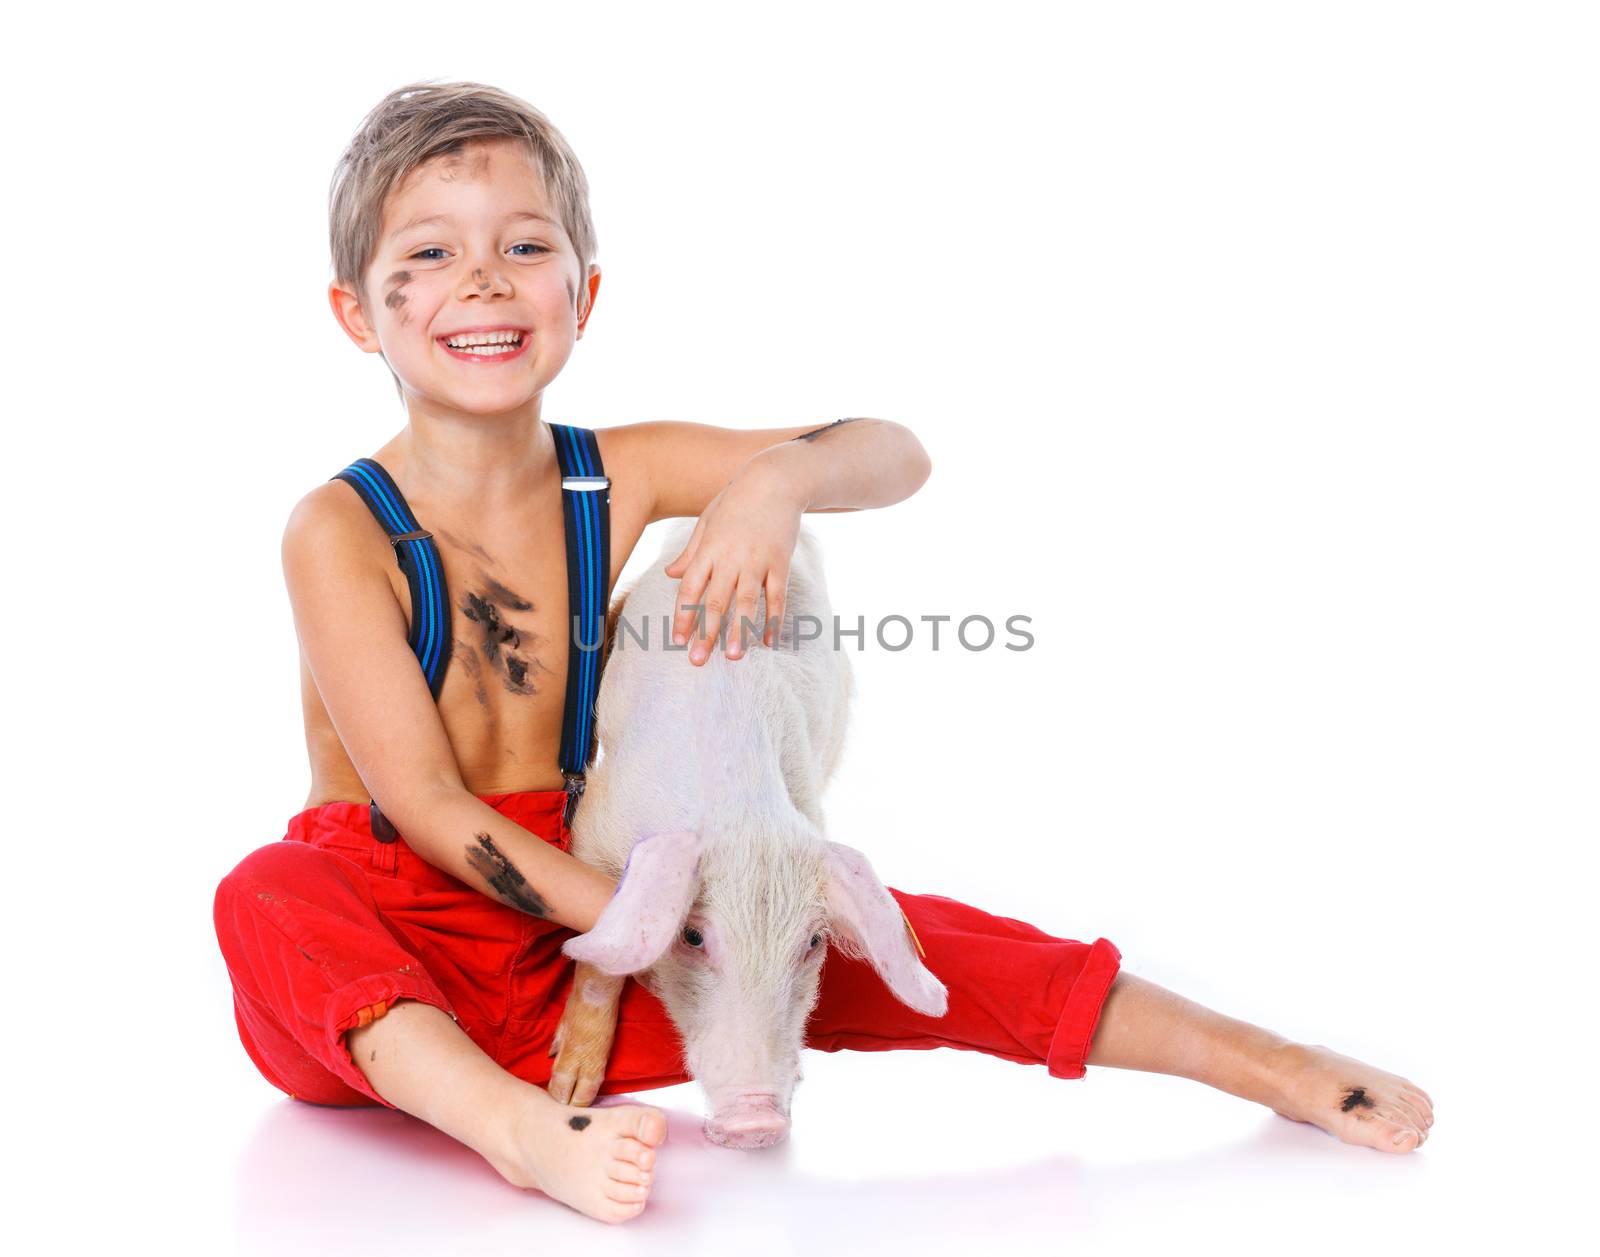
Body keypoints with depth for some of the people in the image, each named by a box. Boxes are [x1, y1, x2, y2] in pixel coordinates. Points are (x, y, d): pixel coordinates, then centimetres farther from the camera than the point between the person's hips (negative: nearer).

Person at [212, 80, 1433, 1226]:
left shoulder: (621, 477, 0)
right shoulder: (340, 530, -12)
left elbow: (897, 457, 0)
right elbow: (425, 802, -18)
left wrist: (773, 485, -22)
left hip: (570, 932, 3)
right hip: (381, 965, -3)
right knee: (266, 897, -34)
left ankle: (1243, 1051, -8)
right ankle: (521, 1127, -54)